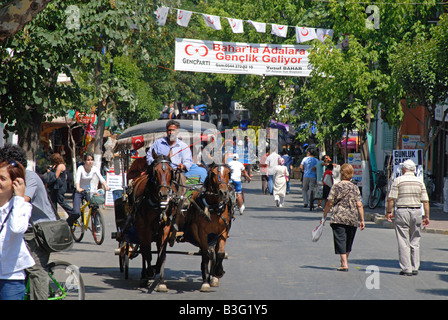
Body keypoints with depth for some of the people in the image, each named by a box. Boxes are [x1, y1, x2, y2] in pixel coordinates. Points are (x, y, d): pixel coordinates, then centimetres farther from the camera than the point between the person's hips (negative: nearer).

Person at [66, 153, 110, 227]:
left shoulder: (94, 169, -8)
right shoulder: (81, 168, -19)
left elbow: (101, 178, -21)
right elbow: (77, 179, -33)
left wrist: (106, 186, -41)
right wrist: (78, 188, -54)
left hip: (89, 190, 4)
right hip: (79, 191, -4)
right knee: (76, 213, -16)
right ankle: (67, 223, 12)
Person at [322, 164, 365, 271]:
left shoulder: (336, 187, -4)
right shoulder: (355, 188, 3)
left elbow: (329, 203, -5)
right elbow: (359, 205, -1)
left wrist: (324, 216, 5)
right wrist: (362, 220, 3)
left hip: (338, 218, -3)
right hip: (352, 220, 3)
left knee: (340, 240, -2)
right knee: (348, 241, 17)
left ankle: (344, 264, -10)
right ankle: (345, 260, 30)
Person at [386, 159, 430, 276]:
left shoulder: (398, 180, -3)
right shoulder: (419, 182, 7)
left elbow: (391, 198, -8)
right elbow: (425, 201, 4)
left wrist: (389, 212, 2)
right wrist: (427, 216, 7)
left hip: (402, 212, -3)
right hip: (416, 212, 3)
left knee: (403, 242, 0)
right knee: (415, 242, 11)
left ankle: (406, 269, -3)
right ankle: (415, 268, 12)